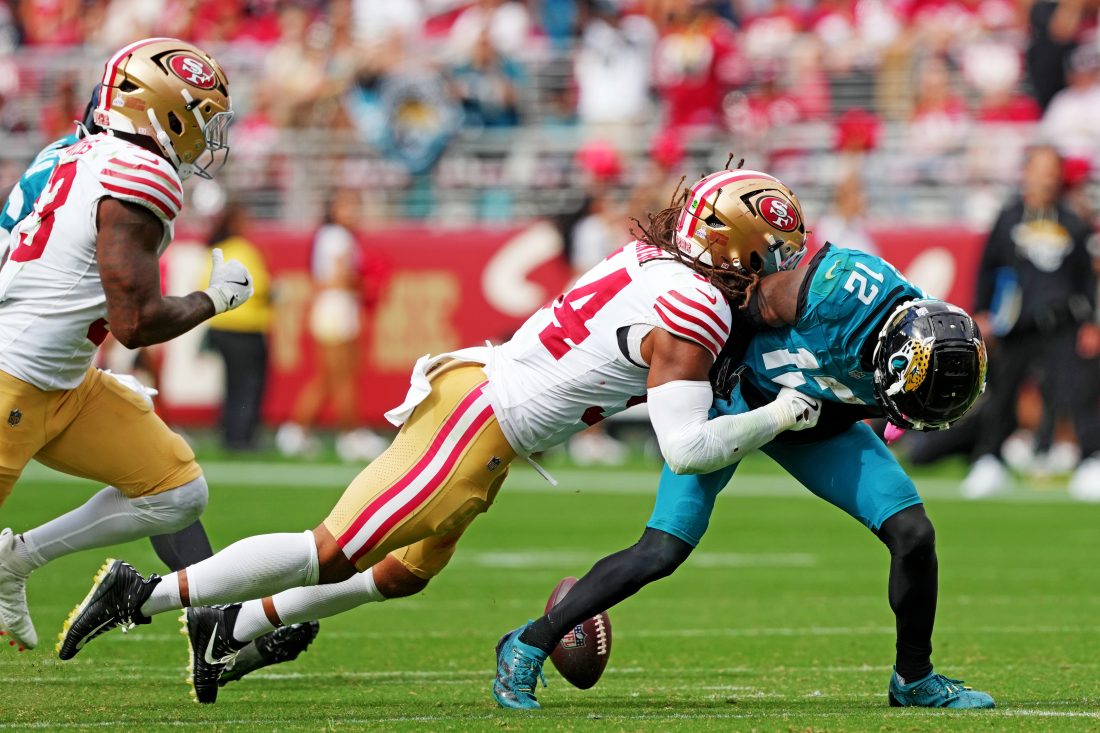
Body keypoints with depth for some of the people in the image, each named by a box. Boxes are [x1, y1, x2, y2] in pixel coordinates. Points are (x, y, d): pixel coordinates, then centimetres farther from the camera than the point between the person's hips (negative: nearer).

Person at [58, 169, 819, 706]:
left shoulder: (650, 259, 10)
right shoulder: (692, 316, -16)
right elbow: (687, 450, -22)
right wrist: (776, 418, -10)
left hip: (478, 377, 9)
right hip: (479, 420, -9)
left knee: (404, 572, 22)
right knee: (335, 554, -7)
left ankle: (227, 629, 26)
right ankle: (145, 595, -5)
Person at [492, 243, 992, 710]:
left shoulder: (928, 351, -23)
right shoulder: (846, 289, -39)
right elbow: (764, 303, -19)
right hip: (735, 397, -4)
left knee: (912, 534, -7)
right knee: (660, 554, -12)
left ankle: (914, 679, 16)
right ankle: (529, 646, 3)